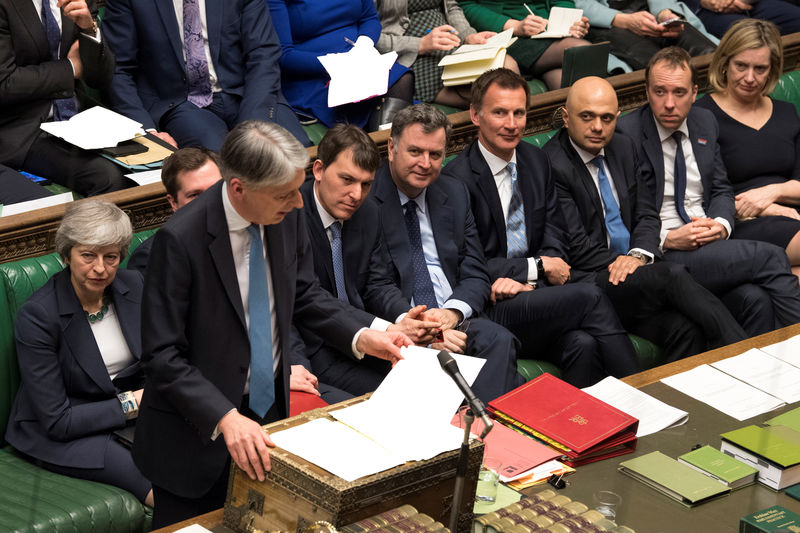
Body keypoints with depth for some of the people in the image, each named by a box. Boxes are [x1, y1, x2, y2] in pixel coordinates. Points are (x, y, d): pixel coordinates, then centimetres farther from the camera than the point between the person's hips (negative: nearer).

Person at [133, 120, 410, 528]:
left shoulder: (286, 216, -8)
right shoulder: (180, 240, -26)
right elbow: (162, 357, -23)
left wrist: (360, 336, -5)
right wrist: (224, 418, -34)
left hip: (269, 407, 6)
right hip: (199, 428, -5)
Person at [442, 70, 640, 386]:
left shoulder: (536, 161, 13)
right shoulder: (457, 179, -8)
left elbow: (554, 238, 12)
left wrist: (523, 280, -9)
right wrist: (537, 268, -10)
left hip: (534, 294, 5)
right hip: (489, 309, -5)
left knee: (583, 344, -29)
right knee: (588, 296, -27)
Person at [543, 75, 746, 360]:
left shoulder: (623, 148, 15)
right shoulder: (552, 165, -10)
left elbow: (646, 214, 13)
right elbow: (575, 246, -12)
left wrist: (639, 254, -9)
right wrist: (625, 264, -17)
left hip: (633, 269, 7)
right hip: (588, 281, -7)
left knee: (687, 330, -26)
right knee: (673, 275, -31)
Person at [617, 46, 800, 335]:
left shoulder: (705, 123, 15)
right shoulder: (626, 133, -6)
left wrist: (721, 224, -4)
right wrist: (668, 238, -18)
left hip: (710, 241, 5)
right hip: (661, 255, -5)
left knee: (756, 298, -30)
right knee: (770, 257, -24)